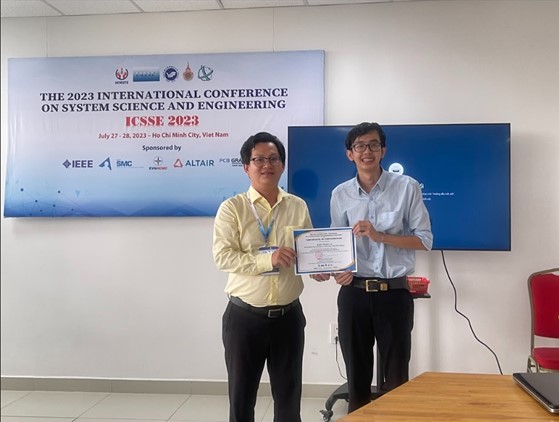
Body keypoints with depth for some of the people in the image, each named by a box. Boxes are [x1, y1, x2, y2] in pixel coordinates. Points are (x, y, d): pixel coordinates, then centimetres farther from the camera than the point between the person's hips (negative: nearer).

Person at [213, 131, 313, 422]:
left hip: (288, 316, 3)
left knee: (289, 396, 16)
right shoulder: (232, 208, -5)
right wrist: (268, 259, -24)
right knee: (241, 395, 13)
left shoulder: (298, 207, 6)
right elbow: (223, 256, -14)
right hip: (244, 317, -2)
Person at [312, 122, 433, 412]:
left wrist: (380, 236, -15)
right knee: (357, 376, 15)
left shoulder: (407, 187, -4)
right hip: (353, 294, 2)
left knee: (396, 378, 12)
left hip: (394, 293, -2)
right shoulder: (340, 194, 4)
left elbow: (425, 240, -4)